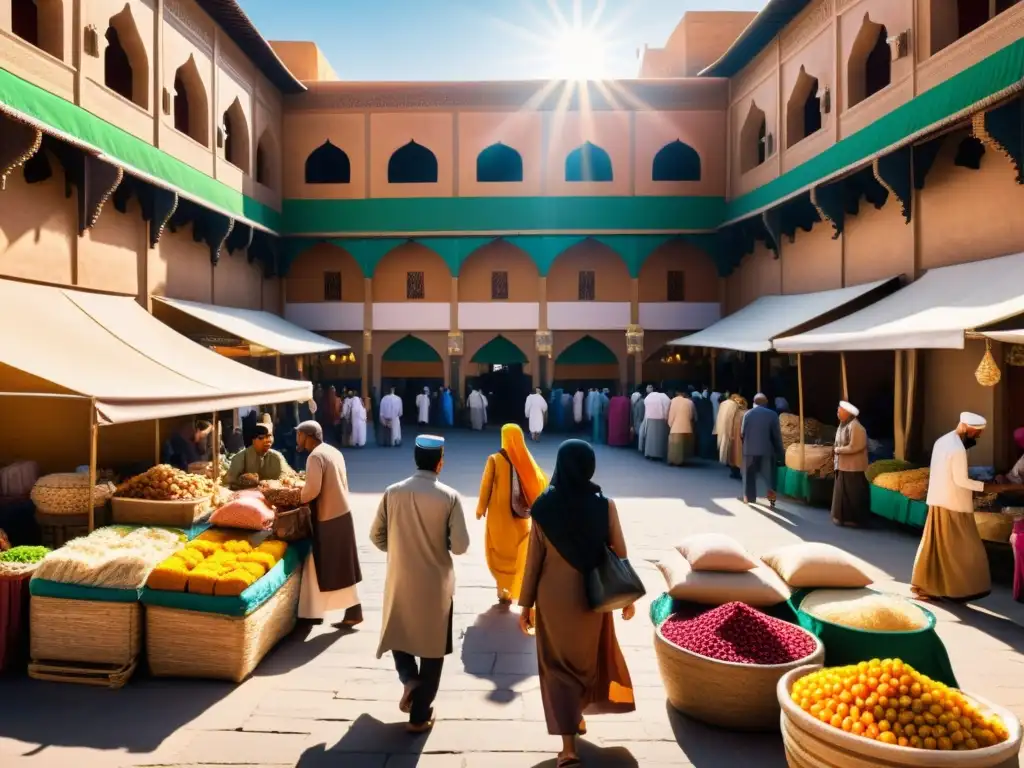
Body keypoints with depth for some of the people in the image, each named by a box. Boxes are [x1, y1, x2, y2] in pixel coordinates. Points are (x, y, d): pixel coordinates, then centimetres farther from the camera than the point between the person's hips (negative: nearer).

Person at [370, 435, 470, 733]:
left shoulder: (393, 492, -6)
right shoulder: (449, 497, -14)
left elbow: (376, 536, 1)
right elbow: (460, 546, -13)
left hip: (400, 581, 2)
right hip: (436, 583, -2)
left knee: (398, 634, 27)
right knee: (432, 648, 12)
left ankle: (409, 678, 5)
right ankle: (419, 716, 20)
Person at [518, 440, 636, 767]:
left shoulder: (543, 506, -13)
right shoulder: (604, 504, -12)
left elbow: (534, 560, -8)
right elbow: (619, 553, -5)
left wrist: (526, 604, 2)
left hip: (554, 596, -1)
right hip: (592, 596, 2)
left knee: (557, 665, 11)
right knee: (590, 656, 25)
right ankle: (578, 716, 43)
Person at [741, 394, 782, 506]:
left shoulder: (747, 414, 2)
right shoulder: (772, 414, -3)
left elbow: (742, 433, 2)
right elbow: (777, 435, -3)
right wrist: (780, 451, 4)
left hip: (750, 449, 1)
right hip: (767, 449, -1)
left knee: (750, 475, 10)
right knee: (769, 475, 10)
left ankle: (749, 498, 14)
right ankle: (771, 499, 3)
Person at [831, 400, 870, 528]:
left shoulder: (855, 427, -20)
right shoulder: (843, 425, 10)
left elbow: (854, 447, -23)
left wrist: (837, 450, -13)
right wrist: (837, 449, -1)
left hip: (853, 467, -9)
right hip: (843, 465, 9)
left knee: (853, 494, 0)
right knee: (843, 493, 14)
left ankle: (854, 519, 9)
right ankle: (844, 517, 23)